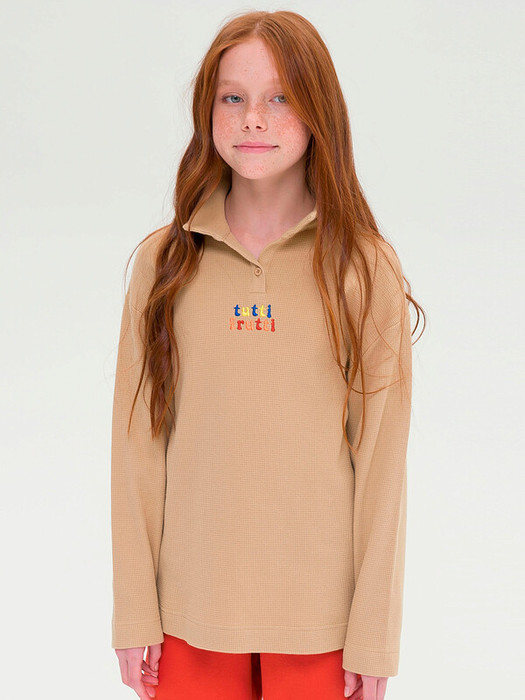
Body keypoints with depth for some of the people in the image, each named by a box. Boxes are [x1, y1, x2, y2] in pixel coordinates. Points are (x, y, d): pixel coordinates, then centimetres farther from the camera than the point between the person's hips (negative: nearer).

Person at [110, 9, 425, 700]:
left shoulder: (367, 270, -4)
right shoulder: (164, 263, 1)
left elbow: (382, 461, -4)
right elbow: (137, 446, 1)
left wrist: (373, 635, -5)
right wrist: (135, 612, -1)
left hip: (320, 616, -1)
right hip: (190, 612, 1)